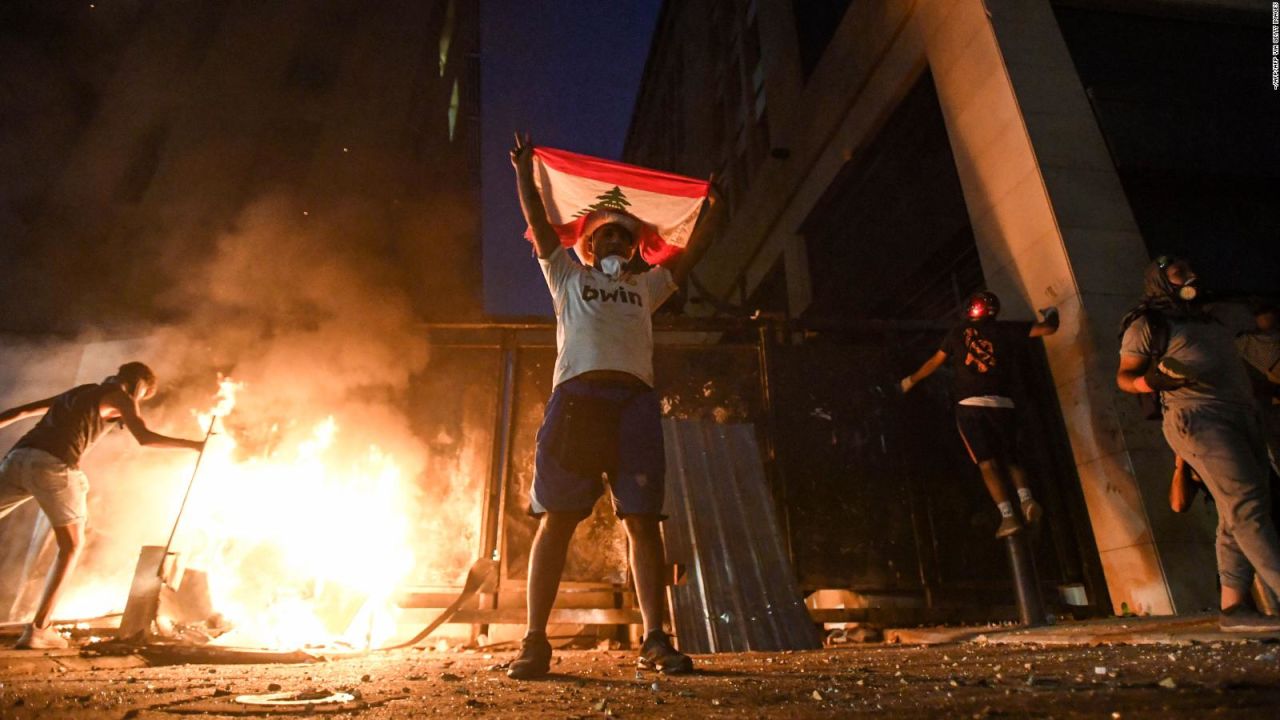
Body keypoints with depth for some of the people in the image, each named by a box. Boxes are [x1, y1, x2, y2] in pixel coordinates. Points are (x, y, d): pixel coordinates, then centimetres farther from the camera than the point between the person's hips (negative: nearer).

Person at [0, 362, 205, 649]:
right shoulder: (121, 397, 10)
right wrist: (195, 445, 0)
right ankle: (37, 629, 7)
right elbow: (145, 437, -5)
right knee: (71, 545, 11)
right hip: (53, 465, -6)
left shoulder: (80, 391, 30)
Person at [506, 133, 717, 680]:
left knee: (643, 519, -5)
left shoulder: (645, 286, 33)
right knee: (556, 517, -8)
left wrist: (710, 210, 38)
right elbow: (538, 222, 23)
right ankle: (535, 641, -5)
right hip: (577, 394, -2)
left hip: (635, 399, 2)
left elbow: (691, 254, 35)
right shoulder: (567, 276, 27)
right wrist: (524, 172, 24)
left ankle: (655, 641, -1)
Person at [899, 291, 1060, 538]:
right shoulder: (1004, 329, 9)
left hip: (970, 406, -1)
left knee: (988, 464, -4)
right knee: (1011, 460, 14)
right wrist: (1051, 313, 36)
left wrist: (911, 380, 33)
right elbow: (1049, 328, 12)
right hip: (1002, 405, 1)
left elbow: (934, 362, 18)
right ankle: (1026, 498, -10)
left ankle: (1008, 516, -16)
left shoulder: (958, 332, 10)